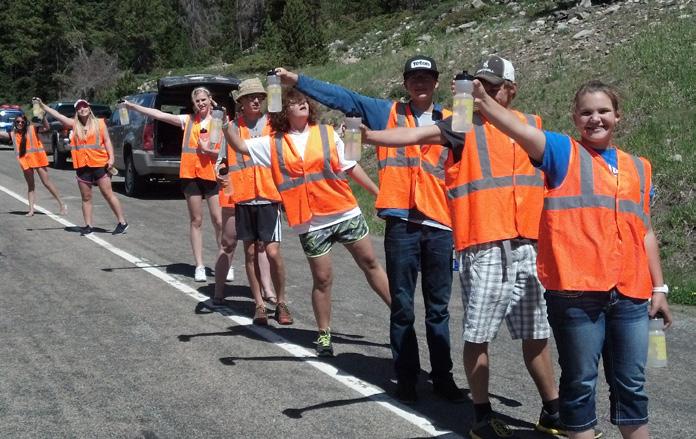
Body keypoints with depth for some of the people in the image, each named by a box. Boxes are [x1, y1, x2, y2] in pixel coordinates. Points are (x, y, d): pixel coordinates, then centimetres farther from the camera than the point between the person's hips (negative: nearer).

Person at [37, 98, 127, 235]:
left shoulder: (99, 123, 4)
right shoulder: (74, 124, 9)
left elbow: (107, 141, 2)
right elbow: (57, 115, 3)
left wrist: (111, 158, -8)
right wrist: (42, 105, -5)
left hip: (99, 164, -3)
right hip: (82, 166, 3)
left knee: (108, 194, -2)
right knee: (86, 197, 7)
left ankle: (122, 222, 3)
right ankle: (88, 226, 13)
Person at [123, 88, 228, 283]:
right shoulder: (188, 120, 7)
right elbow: (158, 114, 3)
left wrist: (209, 151, -15)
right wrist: (132, 106, -3)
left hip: (212, 175, -2)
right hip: (191, 175, 2)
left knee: (219, 221, -4)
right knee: (196, 220, 6)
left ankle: (224, 265, 7)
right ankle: (199, 266, 12)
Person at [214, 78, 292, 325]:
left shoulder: (273, 125, 3)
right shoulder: (233, 128, 7)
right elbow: (223, 160, 10)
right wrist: (220, 172, -10)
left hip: (268, 196, -2)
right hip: (242, 198, 2)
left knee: (272, 252, -8)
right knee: (250, 251, 7)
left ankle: (281, 303, 9)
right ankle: (259, 305, 17)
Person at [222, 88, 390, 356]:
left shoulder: (326, 133, 3)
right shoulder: (274, 144, 5)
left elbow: (351, 167, 6)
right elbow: (239, 146, 4)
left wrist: (378, 193, 6)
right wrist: (226, 123, -13)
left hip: (346, 213, 0)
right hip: (310, 223, 0)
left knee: (370, 264, 6)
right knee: (322, 279, 5)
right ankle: (324, 334, 19)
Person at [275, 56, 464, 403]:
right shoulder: (388, 113, 9)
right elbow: (343, 97, 5)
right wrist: (297, 80, -1)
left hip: (440, 226, 1)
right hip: (402, 224, -1)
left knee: (438, 308, 9)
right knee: (402, 307, 4)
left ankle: (442, 377, 17)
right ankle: (406, 378, 13)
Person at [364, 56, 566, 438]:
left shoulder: (532, 125, 13)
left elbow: (545, 174, 24)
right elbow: (418, 135, -17)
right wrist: (369, 136, -33)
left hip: (527, 246, 4)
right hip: (482, 247, -4)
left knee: (536, 333, 12)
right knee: (478, 335, -1)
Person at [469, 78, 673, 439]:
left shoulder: (638, 167, 16)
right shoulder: (564, 153, 2)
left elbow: (644, 232, 20)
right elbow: (520, 130, -16)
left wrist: (658, 287, 17)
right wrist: (483, 101, -33)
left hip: (631, 294, 4)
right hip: (575, 291, -4)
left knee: (631, 384, 12)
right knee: (581, 383, 5)